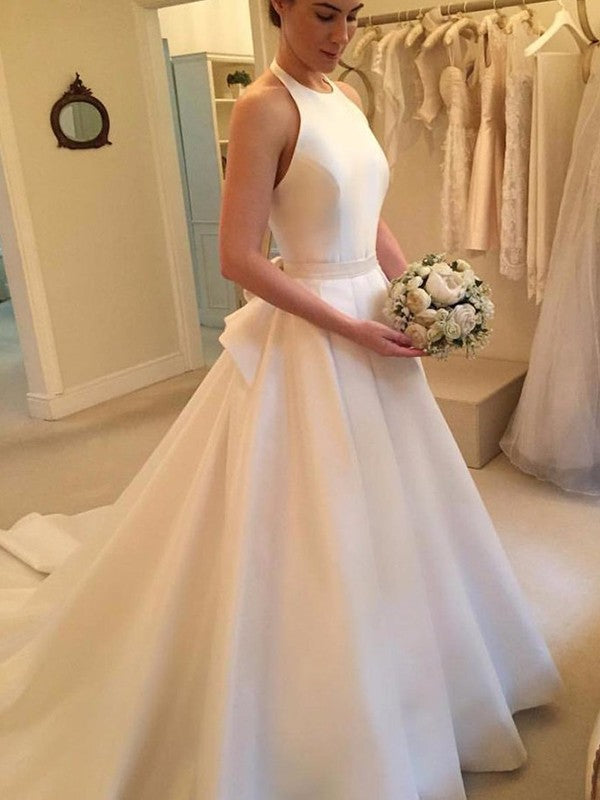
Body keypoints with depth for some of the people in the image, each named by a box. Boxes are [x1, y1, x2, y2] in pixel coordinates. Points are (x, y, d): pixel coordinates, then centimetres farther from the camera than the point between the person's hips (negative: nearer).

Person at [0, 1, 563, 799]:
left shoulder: (348, 97, 11)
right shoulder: (265, 105, -15)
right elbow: (239, 257, -20)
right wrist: (349, 328, -18)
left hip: (369, 330, 9)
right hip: (309, 342, -8)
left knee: (382, 518, 20)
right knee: (312, 530, 4)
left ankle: (392, 692, 46)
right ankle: (312, 734, 28)